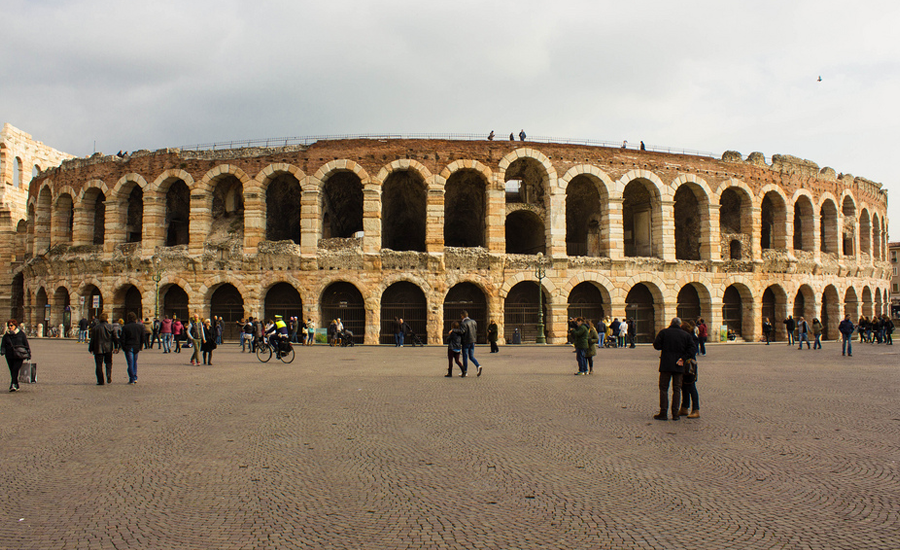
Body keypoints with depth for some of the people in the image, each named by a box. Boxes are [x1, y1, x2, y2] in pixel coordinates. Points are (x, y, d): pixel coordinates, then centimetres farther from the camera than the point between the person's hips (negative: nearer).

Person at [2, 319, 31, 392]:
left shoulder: (21, 334, 3)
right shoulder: (6, 336, 9)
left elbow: (26, 344, 7)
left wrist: (29, 354, 7)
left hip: (19, 356, -3)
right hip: (10, 356, 3)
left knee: (15, 369, -18)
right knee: (12, 371, 6)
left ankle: (13, 384, -23)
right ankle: (16, 386, 17)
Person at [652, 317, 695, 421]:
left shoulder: (664, 332, 1)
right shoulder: (686, 335, 6)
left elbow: (656, 345, -5)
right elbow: (691, 348, -5)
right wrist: (683, 358, -5)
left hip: (666, 365, -2)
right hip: (679, 366, 2)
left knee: (663, 388, 4)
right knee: (677, 389, 8)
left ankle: (663, 413, 1)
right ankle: (675, 413, 6)